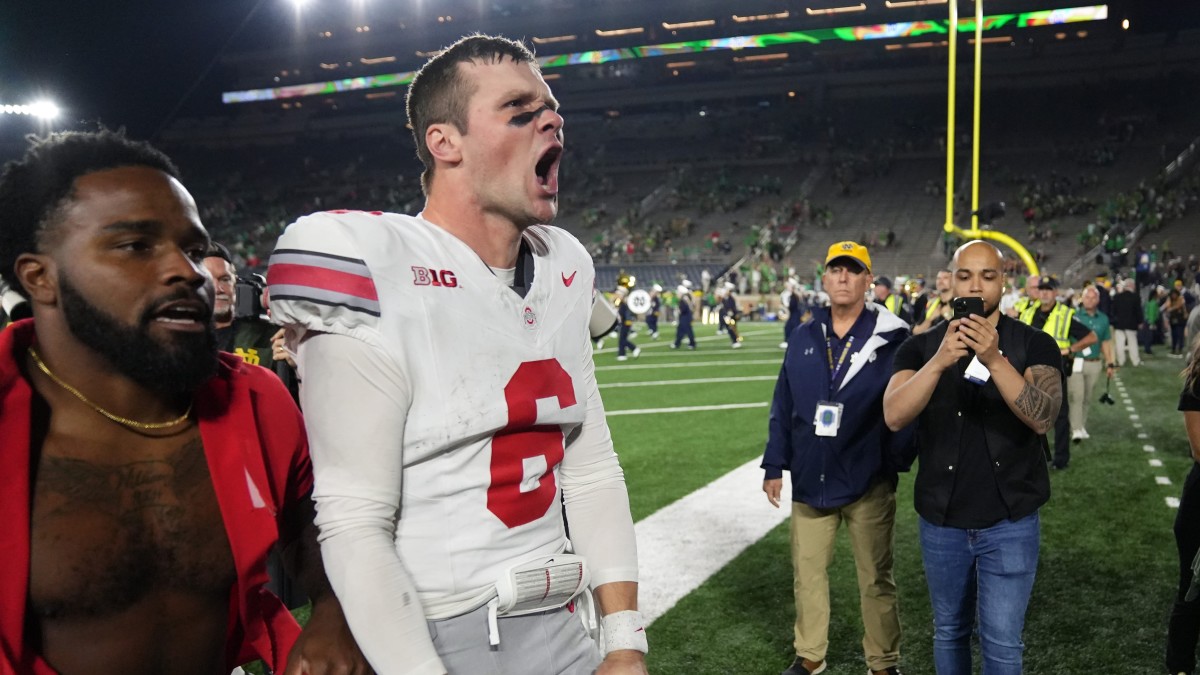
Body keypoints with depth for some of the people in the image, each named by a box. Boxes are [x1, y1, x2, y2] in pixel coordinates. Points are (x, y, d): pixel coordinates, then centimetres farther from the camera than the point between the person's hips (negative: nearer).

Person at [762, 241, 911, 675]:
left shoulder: (892, 337, -6)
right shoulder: (804, 337, 6)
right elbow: (783, 405, 7)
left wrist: (900, 458, -14)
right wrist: (774, 466, 7)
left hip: (869, 482, -3)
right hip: (810, 479, 4)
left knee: (875, 579, 10)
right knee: (807, 572, 13)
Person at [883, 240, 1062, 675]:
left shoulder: (1034, 345, -5)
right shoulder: (921, 346, -2)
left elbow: (1042, 419, -21)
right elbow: (894, 417, -17)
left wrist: (994, 359, -34)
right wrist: (939, 361, -32)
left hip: (1009, 521, -2)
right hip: (940, 519, 2)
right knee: (949, 633, 17)